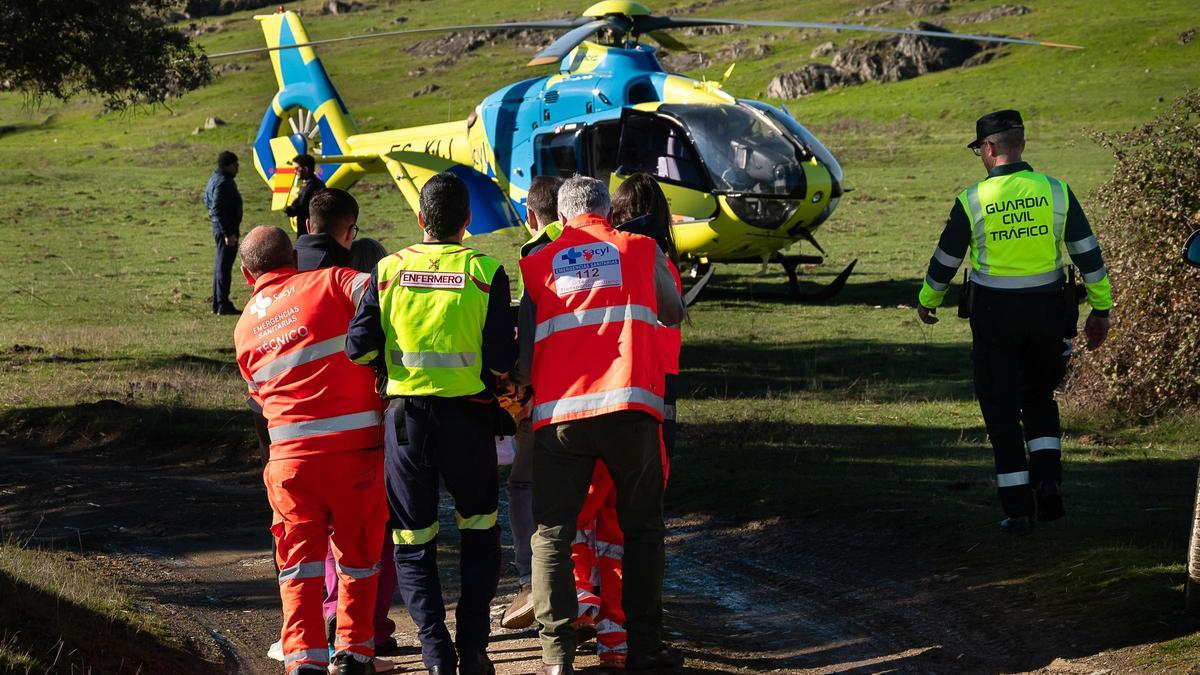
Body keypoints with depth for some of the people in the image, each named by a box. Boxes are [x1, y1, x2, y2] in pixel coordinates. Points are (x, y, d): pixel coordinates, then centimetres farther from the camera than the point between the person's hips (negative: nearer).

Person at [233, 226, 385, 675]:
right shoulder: (329, 283, 1)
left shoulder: (245, 327, 15)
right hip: (356, 442, -2)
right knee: (359, 552, 13)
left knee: (299, 556, 7)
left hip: (290, 449, 2)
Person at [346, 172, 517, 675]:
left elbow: (359, 348, -6)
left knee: (412, 544, 11)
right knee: (479, 533, 19)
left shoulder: (390, 270, -1)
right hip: (468, 418, -1)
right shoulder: (486, 273, -6)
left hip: (405, 420, 1)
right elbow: (501, 361, -10)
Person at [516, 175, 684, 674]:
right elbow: (673, 315, 28)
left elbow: (523, 358, 7)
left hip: (559, 413, 0)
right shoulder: (640, 250, 11)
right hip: (628, 408, 0)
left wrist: (524, 382, 28)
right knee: (642, 528, 13)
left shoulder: (538, 264, 12)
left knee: (551, 533, 7)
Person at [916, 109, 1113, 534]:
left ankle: (1018, 508, 5)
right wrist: (1101, 308, 11)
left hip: (994, 314, -2)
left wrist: (927, 302, 21)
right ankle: (1048, 478, 1)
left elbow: (945, 260, 3)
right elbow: (1088, 253, 1)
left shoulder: (972, 201, -8)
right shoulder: (1055, 192, -3)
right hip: (1047, 310, 2)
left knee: (1001, 407, 8)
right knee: (1039, 396, 21)